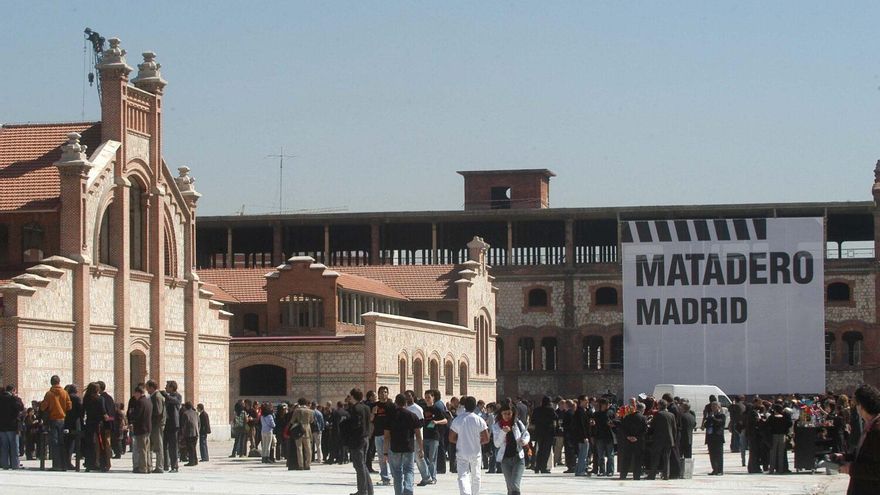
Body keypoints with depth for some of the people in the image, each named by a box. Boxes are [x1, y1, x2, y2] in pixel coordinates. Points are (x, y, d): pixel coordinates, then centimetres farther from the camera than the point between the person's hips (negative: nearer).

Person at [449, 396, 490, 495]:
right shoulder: (479, 420, -8)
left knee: (463, 476, -6)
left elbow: (451, 438, -3)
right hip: (475, 453, 0)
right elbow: (486, 439, -8)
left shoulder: (457, 419, -5)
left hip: (461, 453, 0)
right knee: (475, 476, 16)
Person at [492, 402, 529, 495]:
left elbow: (526, 434, 14)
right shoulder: (496, 426, -2)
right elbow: (497, 444, -8)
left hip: (518, 457, -1)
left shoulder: (517, 423, -2)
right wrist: (503, 432, -22)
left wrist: (525, 440, -9)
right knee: (510, 487, 8)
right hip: (505, 459, 1)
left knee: (515, 486, -16)